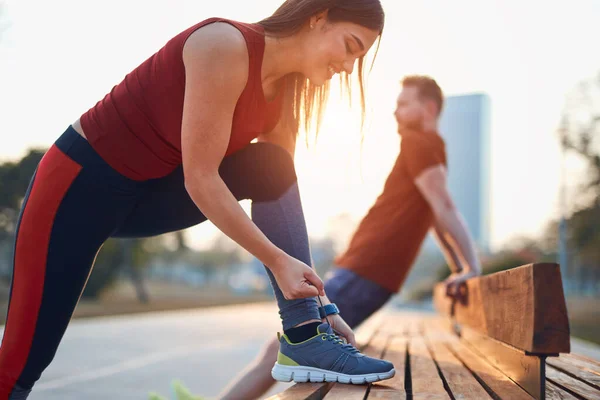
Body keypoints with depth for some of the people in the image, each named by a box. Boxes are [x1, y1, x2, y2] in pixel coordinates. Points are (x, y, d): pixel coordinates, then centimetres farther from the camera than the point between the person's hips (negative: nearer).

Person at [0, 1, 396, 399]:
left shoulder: (285, 95, -1)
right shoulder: (226, 45, -26)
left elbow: (282, 192, -1)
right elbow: (200, 179, -27)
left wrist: (317, 295, -4)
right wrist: (277, 261, -25)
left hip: (154, 191, 7)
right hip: (82, 179, -7)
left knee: (270, 166, -15)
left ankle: (305, 337, -13)